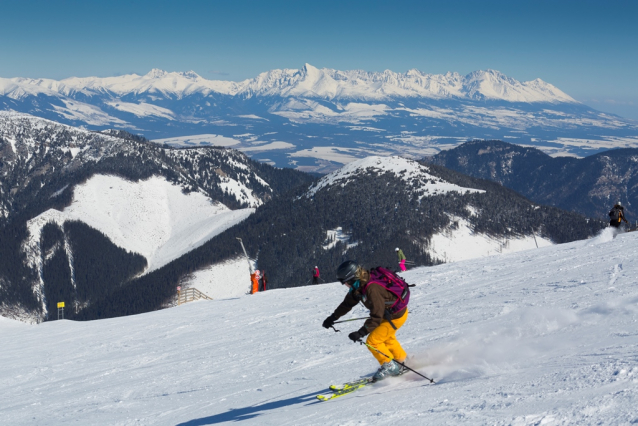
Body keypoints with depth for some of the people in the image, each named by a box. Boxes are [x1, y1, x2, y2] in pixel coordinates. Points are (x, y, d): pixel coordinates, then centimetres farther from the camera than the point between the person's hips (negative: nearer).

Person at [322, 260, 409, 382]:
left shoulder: (372, 289, -37)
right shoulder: (359, 286, -8)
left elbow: (376, 317, -36)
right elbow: (348, 303, 9)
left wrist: (361, 333, -39)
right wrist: (333, 317, 8)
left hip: (397, 316, -10)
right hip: (386, 313, 10)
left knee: (372, 341, -11)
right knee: (386, 338, 29)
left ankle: (389, 366, 6)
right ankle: (402, 361, 48)